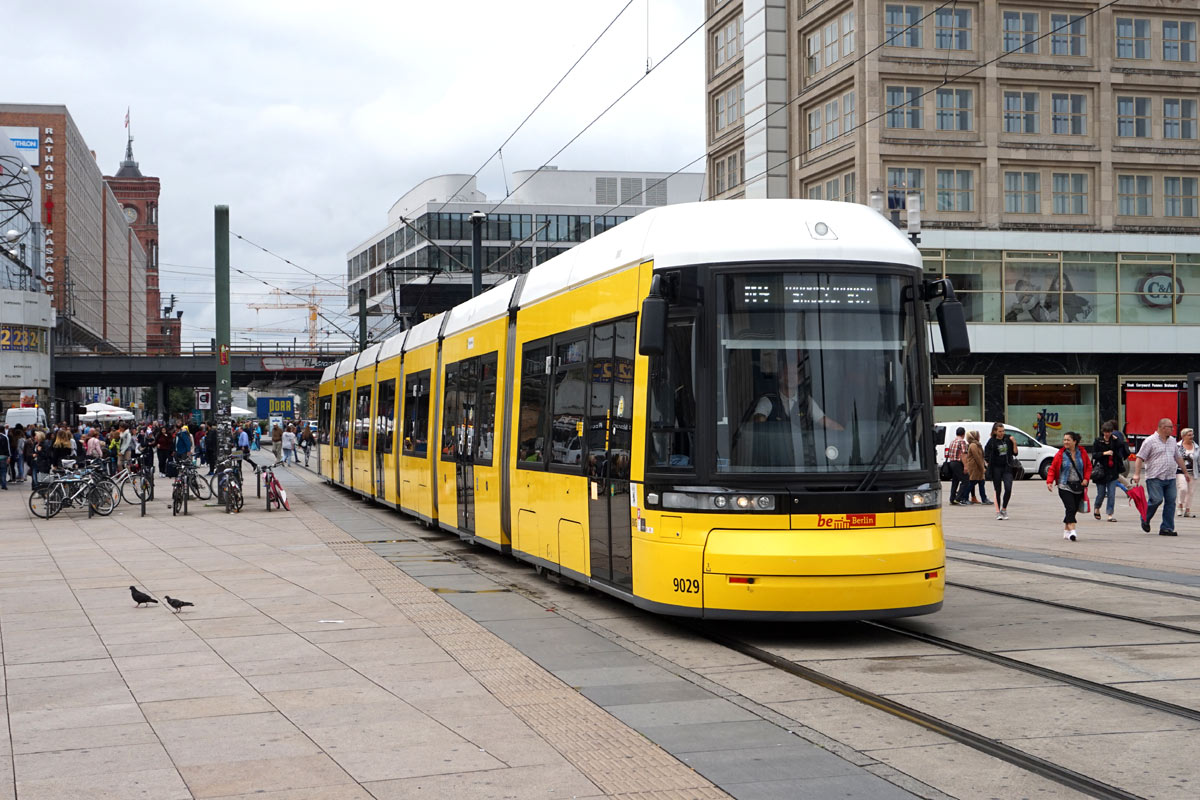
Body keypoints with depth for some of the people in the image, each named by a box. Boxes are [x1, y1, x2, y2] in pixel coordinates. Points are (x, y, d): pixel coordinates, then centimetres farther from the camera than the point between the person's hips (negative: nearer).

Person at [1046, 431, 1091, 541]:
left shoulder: (1082, 453, 4)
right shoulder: (1060, 454, -3)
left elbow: (1089, 466, 14)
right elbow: (1052, 468, 0)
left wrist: (1086, 478, -1)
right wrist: (1049, 481, -12)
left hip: (1079, 487, 3)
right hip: (1065, 486, -3)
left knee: (1074, 509, 10)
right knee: (1070, 508, -18)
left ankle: (1066, 530, 27)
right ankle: (1072, 531, -24)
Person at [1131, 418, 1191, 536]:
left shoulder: (1172, 441, 16)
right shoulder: (1150, 441, -5)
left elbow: (1178, 458, 25)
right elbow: (1140, 458, -8)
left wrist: (1185, 473, 27)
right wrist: (1137, 474, -17)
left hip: (1170, 478, 6)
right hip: (1155, 478, -6)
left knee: (1170, 502, 0)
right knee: (1156, 500, -13)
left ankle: (1167, 528, 4)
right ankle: (1145, 520, 13)